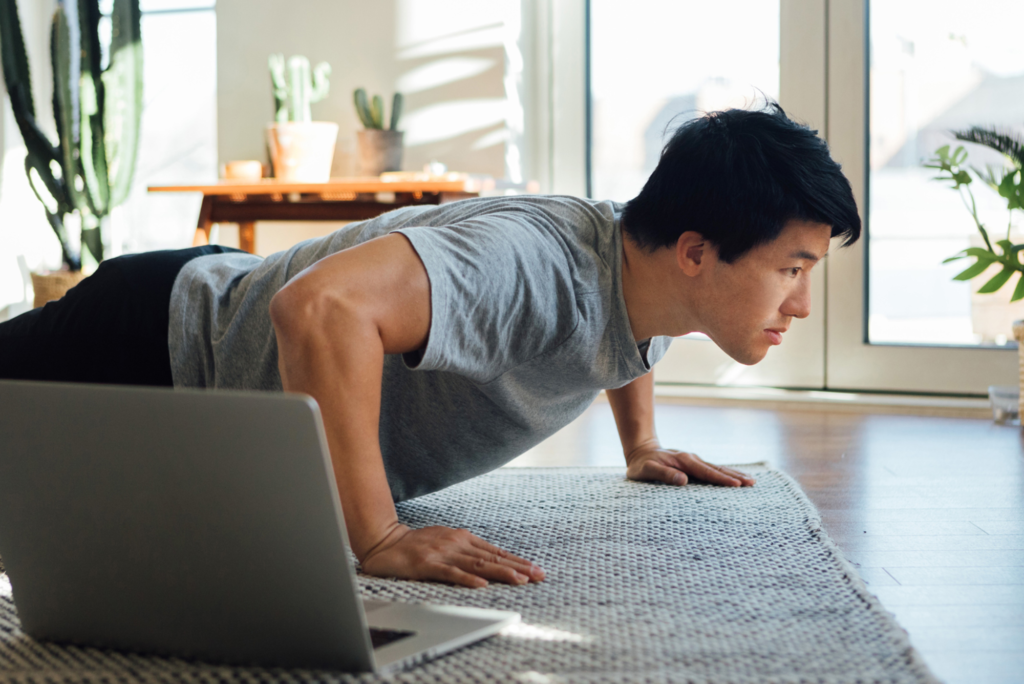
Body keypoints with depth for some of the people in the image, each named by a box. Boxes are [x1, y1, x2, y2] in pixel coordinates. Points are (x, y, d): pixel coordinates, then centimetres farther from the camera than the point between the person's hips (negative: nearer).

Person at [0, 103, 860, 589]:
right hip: (165, 337, -8)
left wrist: (641, 444, 14)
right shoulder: (539, 268, -40)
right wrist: (378, 539, -49)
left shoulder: (651, 278, -10)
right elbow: (321, 306, -54)